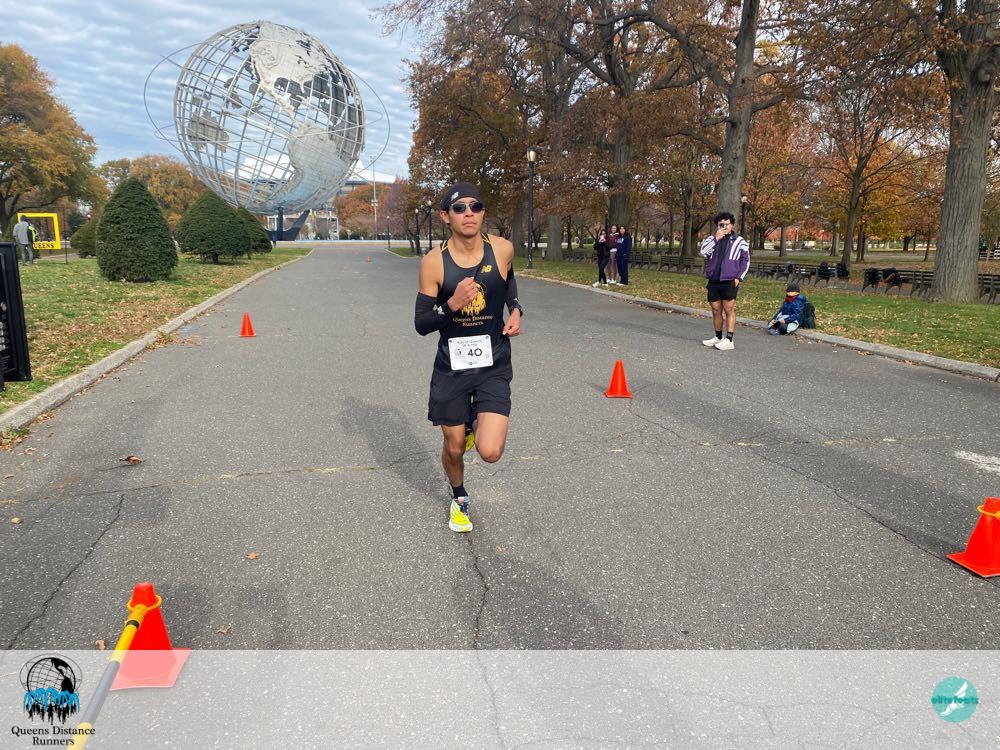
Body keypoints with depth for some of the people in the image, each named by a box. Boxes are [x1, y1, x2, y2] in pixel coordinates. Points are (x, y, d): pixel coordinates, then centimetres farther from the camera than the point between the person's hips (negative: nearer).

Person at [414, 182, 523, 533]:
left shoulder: (503, 249, -7)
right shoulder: (434, 261, -12)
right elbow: (421, 324, -8)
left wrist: (516, 310, 1)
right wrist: (452, 305, -27)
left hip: (494, 365, 1)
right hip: (452, 366, 0)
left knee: (490, 452, -13)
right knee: (454, 448, 13)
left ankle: (476, 422, 24)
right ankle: (459, 499, 45)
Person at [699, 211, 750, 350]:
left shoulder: (739, 241, 3)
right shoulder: (711, 239, 10)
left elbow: (745, 260, 4)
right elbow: (703, 252, -8)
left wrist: (739, 277, -5)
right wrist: (716, 238, -14)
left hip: (729, 282, -4)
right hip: (713, 281, 4)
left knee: (729, 310, -5)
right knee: (716, 311, 11)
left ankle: (729, 340, -5)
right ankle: (718, 337, 23)